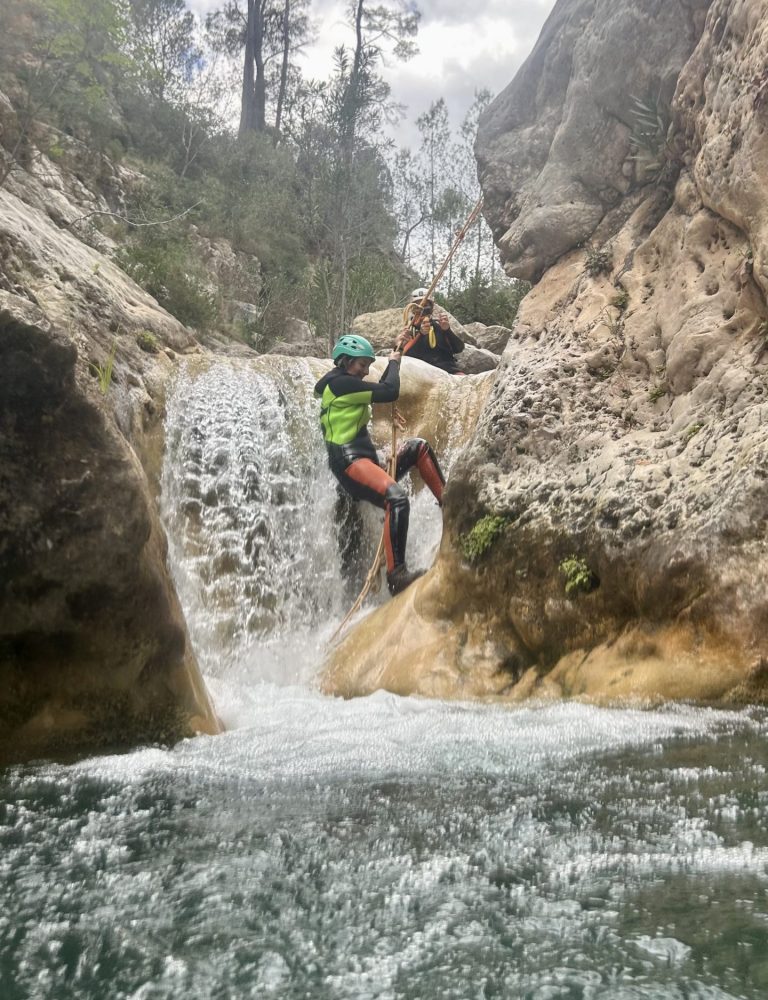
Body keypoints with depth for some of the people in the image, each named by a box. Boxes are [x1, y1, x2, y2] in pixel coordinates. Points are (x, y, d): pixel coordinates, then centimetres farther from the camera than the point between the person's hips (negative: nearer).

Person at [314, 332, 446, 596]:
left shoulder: (345, 383, 21)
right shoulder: (340, 382, -10)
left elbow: (380, 389, 33)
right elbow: (389, 392, -13)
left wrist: (396, 353, 29)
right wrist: (394, 362, 3)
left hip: (366, 461, 11)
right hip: (350, 463, -11)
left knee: (418, 446, 9)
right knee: (397, 499, -32)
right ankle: (396, 575, -36)